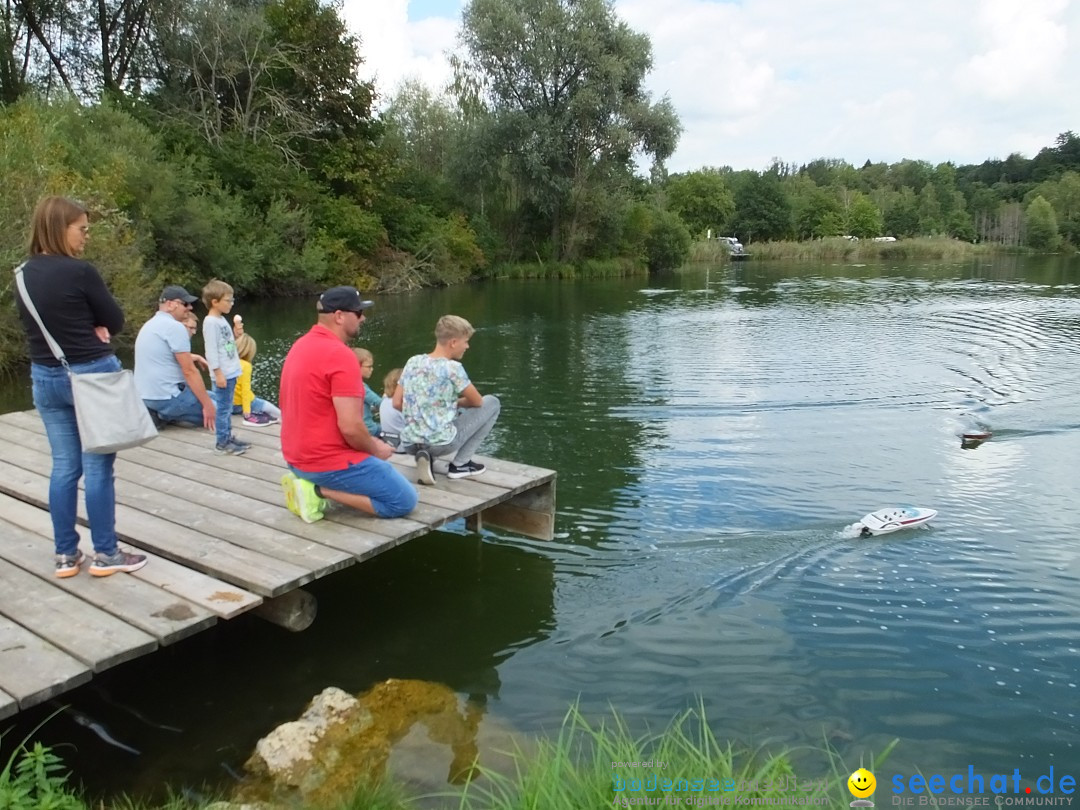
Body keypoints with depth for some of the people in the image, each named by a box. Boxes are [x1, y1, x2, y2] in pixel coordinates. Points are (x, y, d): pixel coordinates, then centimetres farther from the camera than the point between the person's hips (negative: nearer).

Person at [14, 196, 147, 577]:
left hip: (45, 377, 7)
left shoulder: (23, 275, 6)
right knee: (97, 466, 1)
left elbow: (34, 322, 15)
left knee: (63, 467, 12)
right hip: (93, 375, -7)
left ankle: (66, 554, 19)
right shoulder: (80, 272, -16)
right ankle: (105, 554, 9)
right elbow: (115, 321, -8)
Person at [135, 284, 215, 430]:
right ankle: (167, 415, -8)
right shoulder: (174, 326, -14)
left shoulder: (149, 325, 16)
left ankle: (161, 414, 7)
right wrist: (207, 404, -15)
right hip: (166, 397, -10)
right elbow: (189, 371, -17)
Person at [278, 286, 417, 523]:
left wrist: (370, 444, 15)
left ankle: (311, 481, 11)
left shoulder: (301, 346, 9)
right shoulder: (341, 355, -22)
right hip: (330, 461, -10)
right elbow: (350, 427, -26)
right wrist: (375, 448, -5)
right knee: (404, 501, 0)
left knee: (376, 466, 33)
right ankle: (320, 490, -7)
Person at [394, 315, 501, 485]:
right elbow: (477, 402, -1)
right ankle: (460, 464, 8)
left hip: (410, 442, 6)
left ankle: (425, 453, 9)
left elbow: (397, 403, 6)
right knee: (492, 403, 9)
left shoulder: (413, 362, 3)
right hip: (440, 443, -6)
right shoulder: (452, 367, -13)